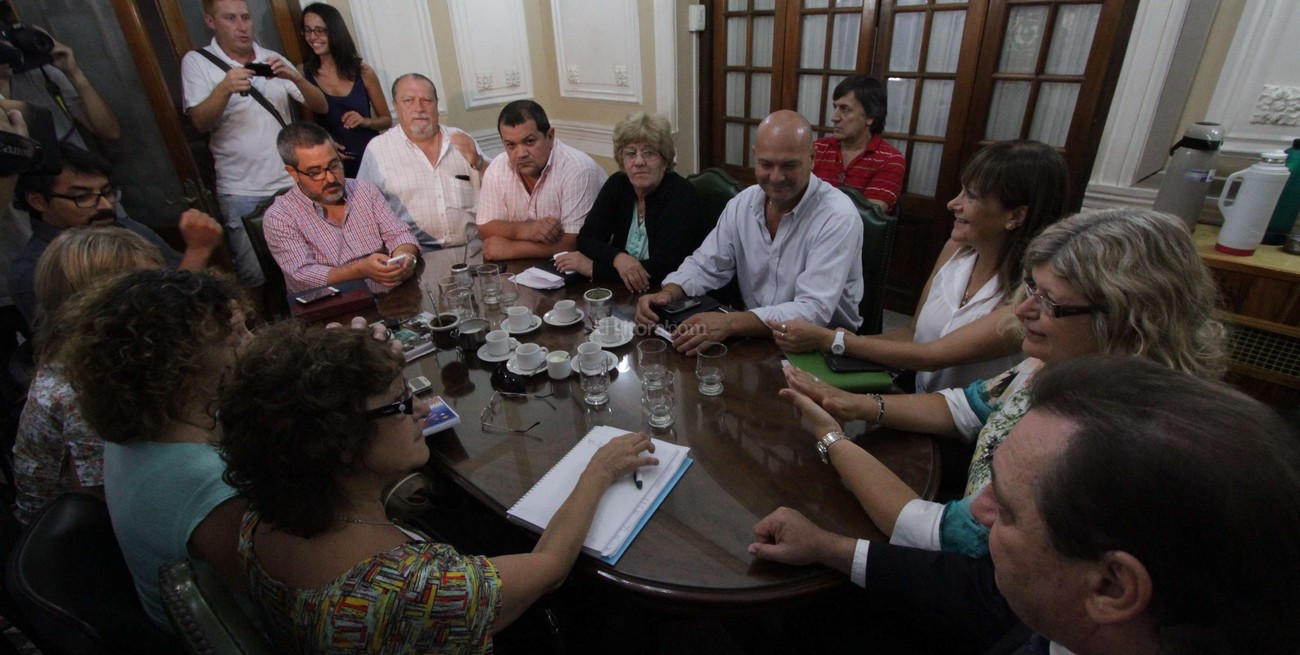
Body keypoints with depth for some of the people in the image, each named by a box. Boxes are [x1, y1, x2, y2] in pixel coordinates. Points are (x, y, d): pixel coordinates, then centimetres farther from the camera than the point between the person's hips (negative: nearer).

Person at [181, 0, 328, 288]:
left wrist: (295, 77, -16)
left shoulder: (272, 60, 10)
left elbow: (321, 107, 3)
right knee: (255, 275, -5)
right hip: (241, 193, -2)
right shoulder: (197, 61, 2)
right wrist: (225, 89, -27)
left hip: (292, 183, 3)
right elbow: (200, 122, -10)